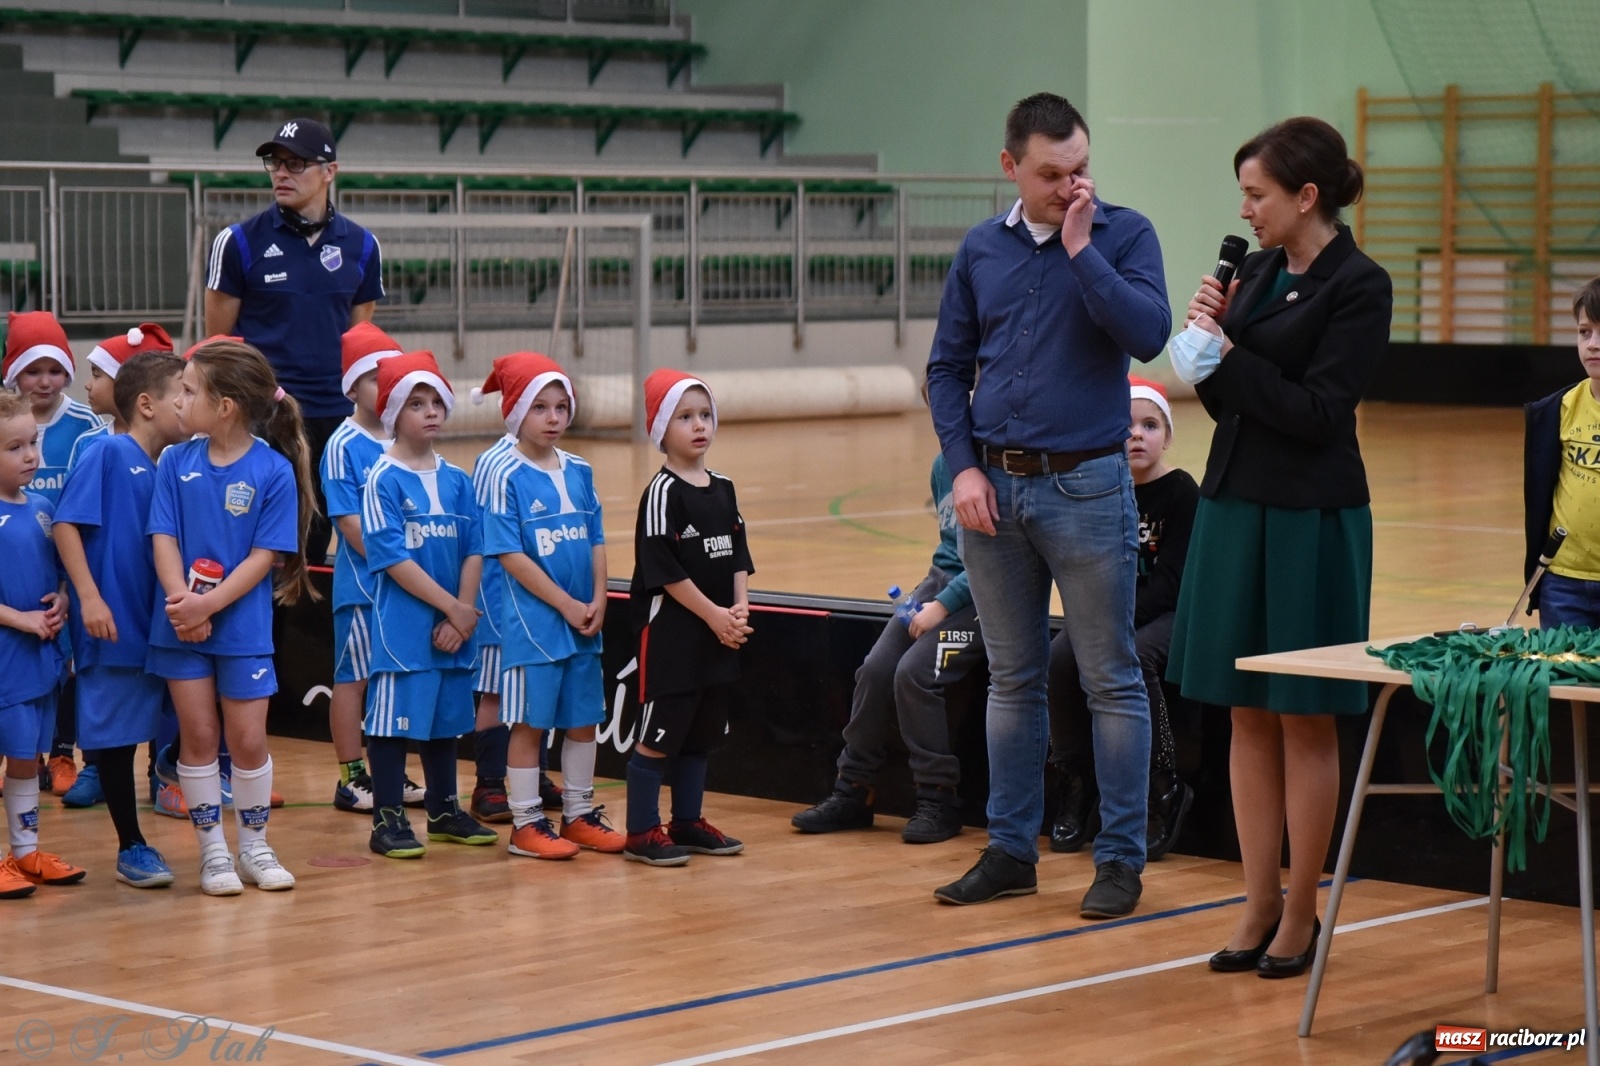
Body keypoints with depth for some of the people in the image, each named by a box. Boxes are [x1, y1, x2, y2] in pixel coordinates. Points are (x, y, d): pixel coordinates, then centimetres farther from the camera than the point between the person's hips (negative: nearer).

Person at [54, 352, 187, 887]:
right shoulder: (108, 454, -9)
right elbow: (66, 524, -13)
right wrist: (89, 597, -18)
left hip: (158, 623, 6)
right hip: (113, 622, -6)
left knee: (167, 731, 9)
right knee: (115, 736, 4)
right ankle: (131, 847, 13)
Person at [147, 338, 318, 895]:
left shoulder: (273, 471, -10)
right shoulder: (176, 461, -1)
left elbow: (264, 556, -12)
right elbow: (164, 538, -4)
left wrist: (210, 603, -21)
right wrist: (182, 602, -19)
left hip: (243, 624, -2)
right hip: (182, 624, 2)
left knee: (248, 739, 4)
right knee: (198, 736, 6)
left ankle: (254, 848, 20)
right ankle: (212, 851, 17)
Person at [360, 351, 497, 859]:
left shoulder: (456, 480, 8)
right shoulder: (384, 479, -9)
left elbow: (474, 550, 5)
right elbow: (393, 559, -15)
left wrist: (463, 614, -8)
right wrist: (452, 607, -14)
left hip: (453, 623, 6)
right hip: (402, 625, -6)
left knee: (446, 715, 15)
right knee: (395, 717, -2)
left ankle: (444, 809, 27)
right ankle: (387, 819, 4)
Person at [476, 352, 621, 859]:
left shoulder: (579, 471, 7)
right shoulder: (506, 475, -11)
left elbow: (595, 539, 9)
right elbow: (510, 554, -14)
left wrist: (598, 600, -5)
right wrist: (566, 604, -15)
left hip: (584, 621, 6)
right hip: (532, 621, -6)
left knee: (583, 718, 13)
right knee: (530, 722, 2)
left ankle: (579, 814, 24)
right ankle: (526, 822, 10)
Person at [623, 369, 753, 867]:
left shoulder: (723, 489, 10)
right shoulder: (662, 493, -13)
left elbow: (737, 556, 12)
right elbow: (664, 569, -17)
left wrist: (740, 608, -4)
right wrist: (713, 614, -15)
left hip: (718, 634, 8)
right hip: (670, 632, -7)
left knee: (700, 732, 14)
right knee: (658, 733, -3)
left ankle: (688, 822, 24)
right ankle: (641, 833, 2)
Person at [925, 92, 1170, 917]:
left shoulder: (1124, 235, -3)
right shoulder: (981, 250, 7)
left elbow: (1147, 336, -18)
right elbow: (947, 368, 11)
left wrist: (1081, 248, -17)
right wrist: (964, 467, -1)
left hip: (1087, 485, -3)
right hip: (994, 486, 4)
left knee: (1111, 682, 0)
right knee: (1012, 680, 11)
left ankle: (1120, 858, 7)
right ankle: (1010, 851, 20)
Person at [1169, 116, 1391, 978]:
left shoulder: (1358, 286, -11)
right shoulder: (1258, 272, 10)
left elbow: (1316, 412, -17)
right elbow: (1226, 403, 12)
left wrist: (1226, 354, -14)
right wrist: (1209, 337, -3)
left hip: (1309, 520, -7)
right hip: (1234, 509, 7)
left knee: (1303, 722, 2)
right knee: (1248, 716, 9)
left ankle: (1300, 914, 12)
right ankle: (1258, 906, 17)